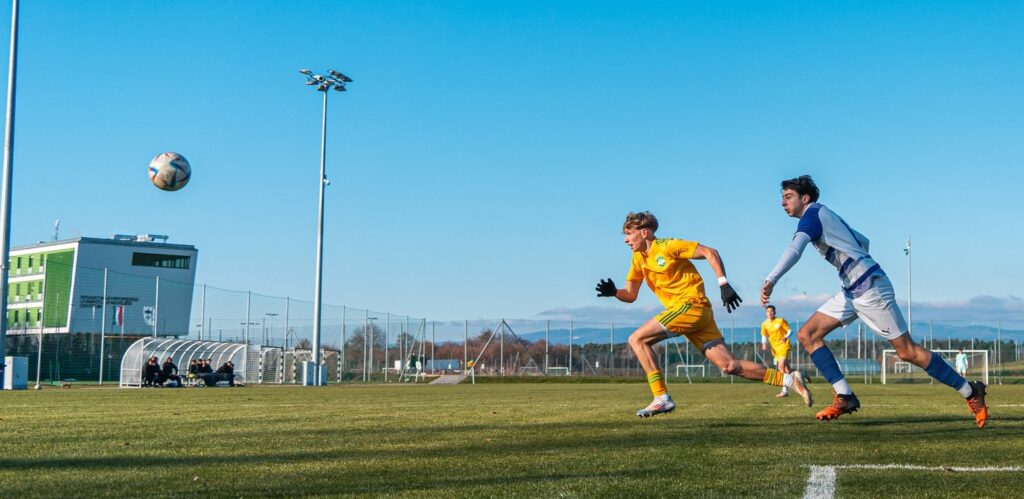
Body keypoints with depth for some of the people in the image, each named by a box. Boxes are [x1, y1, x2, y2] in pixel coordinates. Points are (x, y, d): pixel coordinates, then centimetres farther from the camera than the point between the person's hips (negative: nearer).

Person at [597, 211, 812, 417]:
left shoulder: (667, 246, -7)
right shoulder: (638, 258, 16)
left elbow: (710, 252, -8)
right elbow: (630, 295, 17)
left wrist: (724, 284, -14)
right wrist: (614, 292, -4)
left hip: (691, 305, -8)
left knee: (637, 339, -13)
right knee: (728, 365, 0)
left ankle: (662, 398, -14)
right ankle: (788, 379, 4)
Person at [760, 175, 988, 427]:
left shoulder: (812, 215, -8)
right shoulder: (825, 215, 20)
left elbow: (794, 250, -26)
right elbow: (863, 241, 29)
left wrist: (770, 281, -35)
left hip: (869, 287, -10)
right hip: (853, 291, 10)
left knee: (907, 351, -6)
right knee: (807, 335, 1)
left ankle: (971, 392, 6)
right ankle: (844, 397, -3)